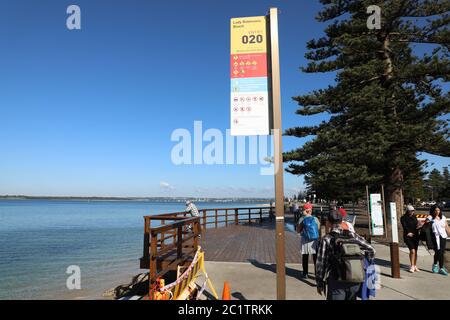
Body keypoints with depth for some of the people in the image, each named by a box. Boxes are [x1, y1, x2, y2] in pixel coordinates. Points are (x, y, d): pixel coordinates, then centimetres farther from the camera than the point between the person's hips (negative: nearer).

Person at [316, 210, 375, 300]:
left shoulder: (327, 239, -9)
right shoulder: (353, 235, 2)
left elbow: (321, 263, -7)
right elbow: (371, 250, 7)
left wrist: (319, 282, 4)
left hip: (337, 283, -4)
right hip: (355, 282, 4)